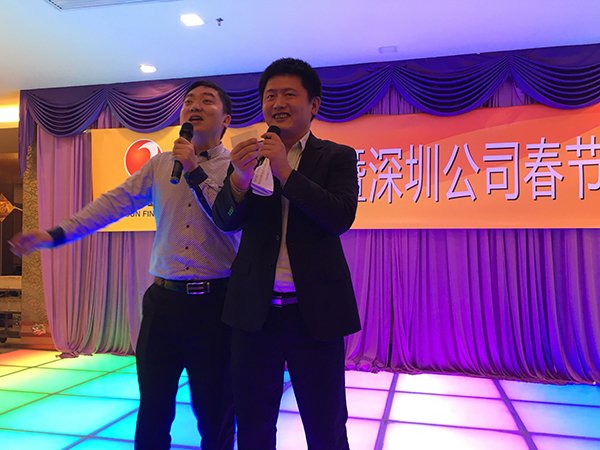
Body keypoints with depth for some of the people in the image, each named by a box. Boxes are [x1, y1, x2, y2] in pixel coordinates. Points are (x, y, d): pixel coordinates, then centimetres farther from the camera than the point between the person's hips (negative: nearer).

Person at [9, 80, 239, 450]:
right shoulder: (160, 165, 11)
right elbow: (113, 204, 5)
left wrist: (195, 170, -13)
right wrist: (56, 234, -4)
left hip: (215, 302, -3)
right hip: (163, 299, 3)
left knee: (215, 413, 9)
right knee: (153, 409, 13)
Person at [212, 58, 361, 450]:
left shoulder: (338, 157, 2)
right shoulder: (248, 156, 7)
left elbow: (341, 218, -13)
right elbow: (226, 220, -4)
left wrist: (285, 171, -21)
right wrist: (240, 178, -25)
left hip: (315, 313, -2)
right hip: (255, 311, 3)